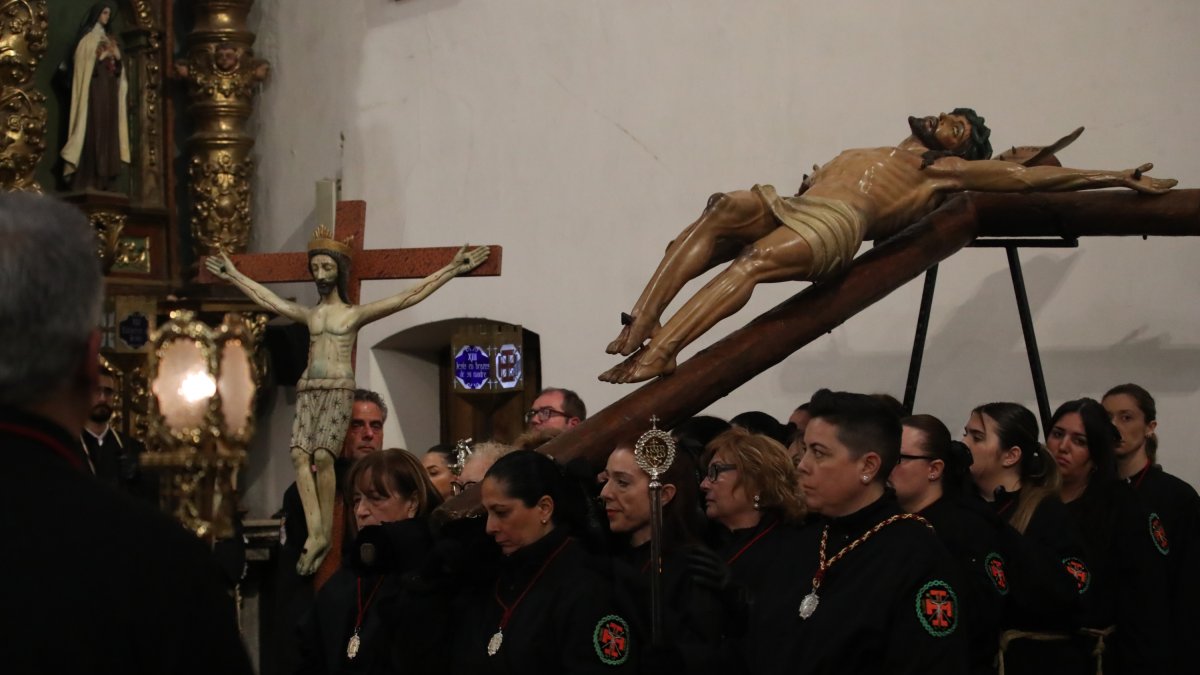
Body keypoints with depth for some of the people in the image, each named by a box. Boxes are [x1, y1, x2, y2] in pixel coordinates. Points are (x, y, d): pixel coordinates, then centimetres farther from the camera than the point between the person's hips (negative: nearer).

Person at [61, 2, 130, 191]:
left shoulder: (109, 38, 22)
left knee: (108, 130, 0)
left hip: (110, 90, 7)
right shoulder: (89, 36, 1)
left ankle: (101, 180, -2)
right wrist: (102, 55, -13)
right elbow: (85, 61, -7)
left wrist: (117, 58, 2)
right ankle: (87, 181, -18)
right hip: (94, 87, -7)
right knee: (93, 129, -14)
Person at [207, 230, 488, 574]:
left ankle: (326, 531, -15)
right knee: (299, 454, -16)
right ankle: (315, 534, -23)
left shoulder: (356, 313, 8)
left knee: (322, 455, -20)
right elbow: (266, 298, 32)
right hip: (307, 390, 4)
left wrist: (453, 269, 0)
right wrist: (234, 275, 40)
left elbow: (410, 295, 4)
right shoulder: (308, 315, 19)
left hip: (338, 389, -4)